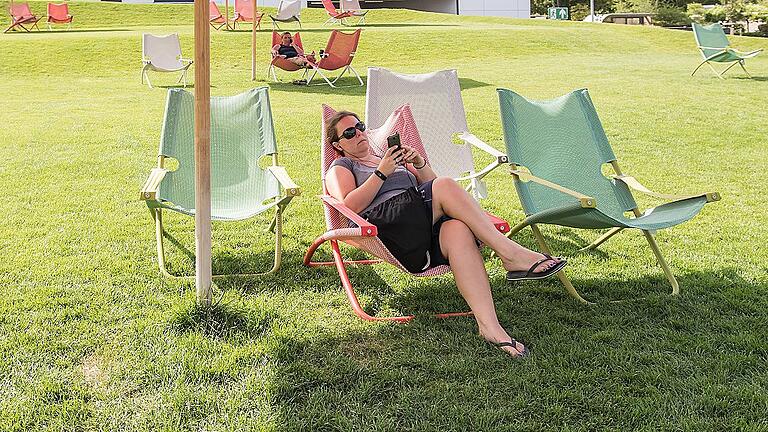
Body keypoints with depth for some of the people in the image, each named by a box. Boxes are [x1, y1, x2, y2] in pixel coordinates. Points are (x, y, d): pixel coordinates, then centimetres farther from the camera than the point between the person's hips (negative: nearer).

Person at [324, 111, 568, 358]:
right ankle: (510, 254, -32)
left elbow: (429, 185, 27)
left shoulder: (393, 156, 37)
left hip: (423, 229, 4)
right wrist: (382, 173, -5)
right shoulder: (340, 168, 22)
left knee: (458, 230, -33)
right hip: (385, 225, -4)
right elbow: (351, 206, 1)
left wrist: (419, 164, 8)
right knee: (446, 185, -28)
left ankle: (488, 324, -48)